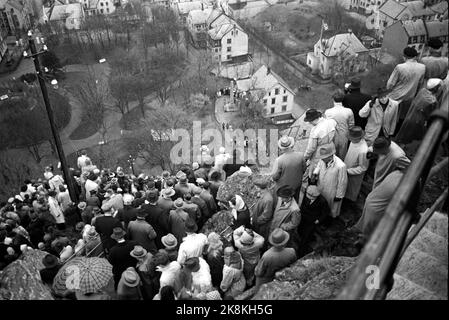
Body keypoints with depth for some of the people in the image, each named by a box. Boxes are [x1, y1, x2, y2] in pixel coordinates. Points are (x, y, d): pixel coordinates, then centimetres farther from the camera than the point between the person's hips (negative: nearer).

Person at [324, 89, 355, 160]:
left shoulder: (327, 112, -22)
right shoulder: (349, 111, -19)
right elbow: (351, 126, -7)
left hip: (332, 139, -1)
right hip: (343, 139, 1)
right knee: (342, 157, 23)